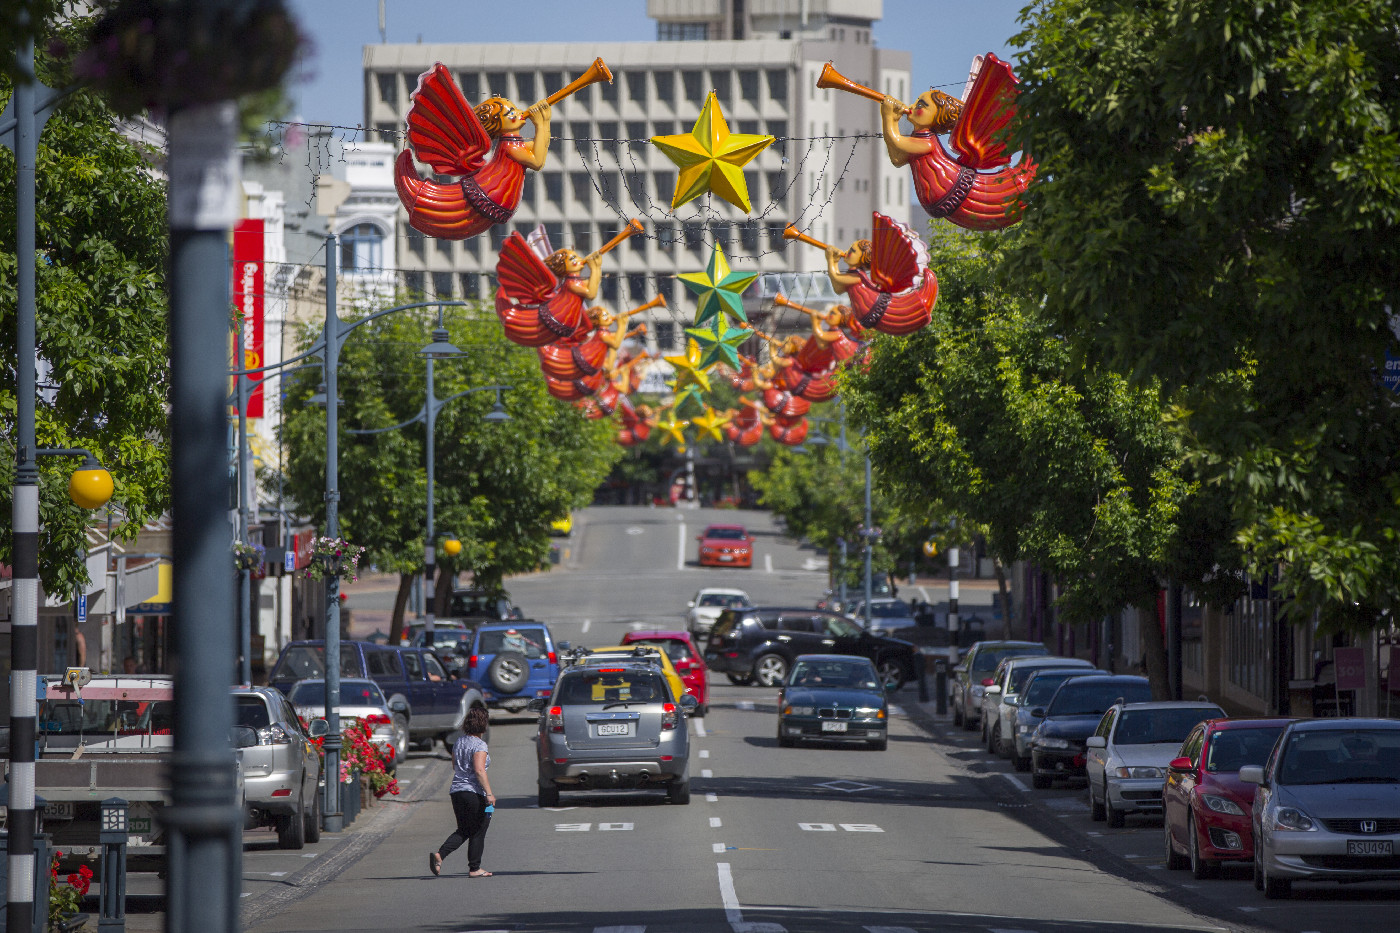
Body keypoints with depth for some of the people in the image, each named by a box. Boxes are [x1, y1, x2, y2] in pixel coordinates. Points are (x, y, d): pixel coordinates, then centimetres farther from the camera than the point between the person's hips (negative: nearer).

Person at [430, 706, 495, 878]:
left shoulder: (459, 742, 11)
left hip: (457, 792, 7)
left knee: (463, 830, 14)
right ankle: (474, 868, 10)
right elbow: (479, 770, -22)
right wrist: (489, 793, -23)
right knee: (477, 832, 5)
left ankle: (439, 854, -5)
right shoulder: (480, 745, -12)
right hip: (475, 792, -7)